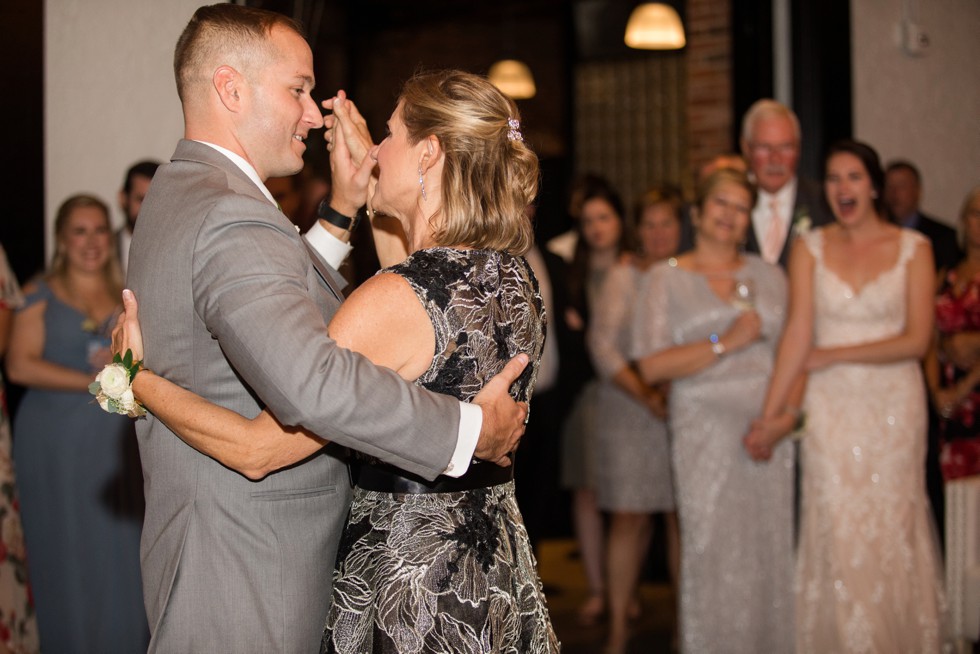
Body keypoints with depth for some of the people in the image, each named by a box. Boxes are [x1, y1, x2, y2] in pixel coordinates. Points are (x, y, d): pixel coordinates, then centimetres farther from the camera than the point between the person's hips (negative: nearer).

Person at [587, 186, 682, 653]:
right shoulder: (623, 276, 5)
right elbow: (602, 344, -2)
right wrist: (646, 395, -13)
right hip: (629, 412, 0)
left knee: (684, 516, 2)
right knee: (628, 518, 0)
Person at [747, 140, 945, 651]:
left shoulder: (913, 248, 1)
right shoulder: (810, 248, 4)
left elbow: (916, 339, -6)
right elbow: (797, 332, -4)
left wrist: (833, 355, -9)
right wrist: (769, 415, -13)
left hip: (894, 404, -1)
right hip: (830, 407, 1)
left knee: (892, 532, 4)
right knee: (837, 536, 0)